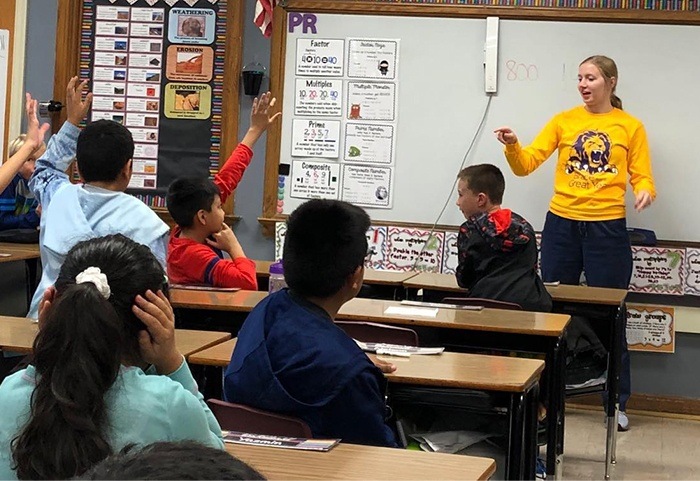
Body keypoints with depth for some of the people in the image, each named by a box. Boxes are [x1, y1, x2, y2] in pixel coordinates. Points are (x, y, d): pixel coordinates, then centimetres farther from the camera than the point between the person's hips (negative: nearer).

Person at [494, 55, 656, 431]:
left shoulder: (631, 127, 3)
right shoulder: (563, 121, 5)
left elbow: (642, 177, 1)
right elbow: (526, 164, 0)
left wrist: (645, 192, -21)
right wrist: (512, 145, -19)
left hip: (608, 228, -2)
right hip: (562, 226, 2)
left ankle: (617, 403, 15)